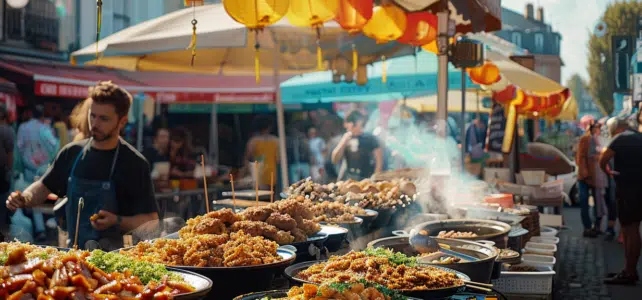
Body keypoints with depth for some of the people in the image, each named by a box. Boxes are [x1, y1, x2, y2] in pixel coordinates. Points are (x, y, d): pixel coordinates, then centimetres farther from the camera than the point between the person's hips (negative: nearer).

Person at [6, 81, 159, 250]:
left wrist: (117, 222, -18)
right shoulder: (72, 153, 9)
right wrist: (25, 199, 2)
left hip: (114, 256, -5)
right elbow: (44, 187, 22)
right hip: (74, 252, 5)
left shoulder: (134, 163, -4)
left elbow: (151, 220, -3)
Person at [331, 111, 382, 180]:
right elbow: (335, 160, 3)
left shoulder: (370, 138, -4)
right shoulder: (345, 139, 7)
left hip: (367, 179, -4)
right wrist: (343, 142, -7)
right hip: (350, 180, 4)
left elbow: (379, 160, -5)